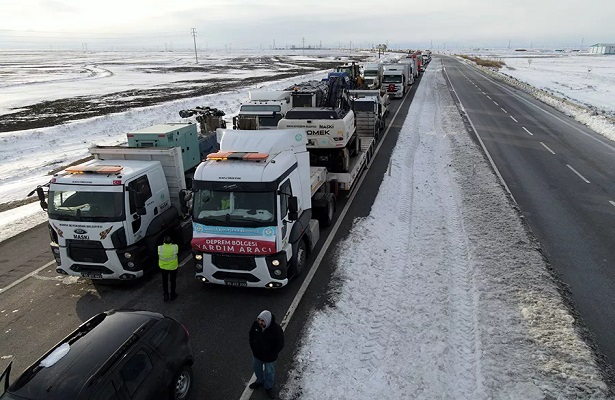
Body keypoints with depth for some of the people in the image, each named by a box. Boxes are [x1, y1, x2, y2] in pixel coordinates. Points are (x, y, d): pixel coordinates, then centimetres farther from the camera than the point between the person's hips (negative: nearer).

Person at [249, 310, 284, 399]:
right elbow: (251, 334, -1)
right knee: (256, 368, 30)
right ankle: (259, 381, 61)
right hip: (256, 354, 4)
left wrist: (270, 355, -15)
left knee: (269, 372, 22)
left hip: (269, 358, -4)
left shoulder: (276, 330, -35)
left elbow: (280, 345, -21)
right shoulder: (255, 324, -23)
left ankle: (268, 387, 51)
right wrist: (252, 347, -1)